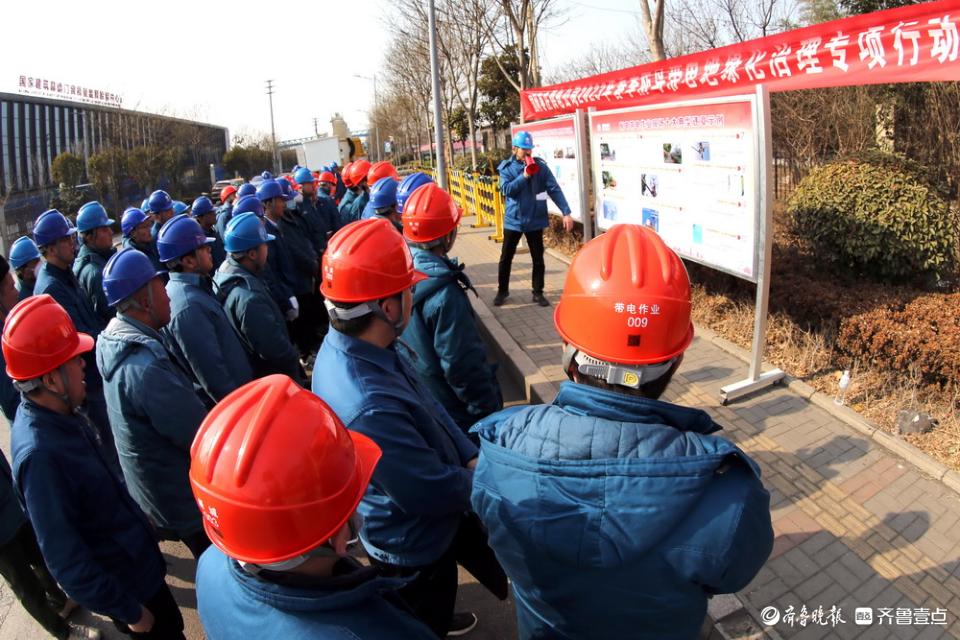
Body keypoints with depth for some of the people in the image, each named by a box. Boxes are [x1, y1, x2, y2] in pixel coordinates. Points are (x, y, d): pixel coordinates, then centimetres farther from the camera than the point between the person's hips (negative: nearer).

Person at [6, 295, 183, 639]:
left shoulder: (60, 414, -8)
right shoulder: (40, 454, -35)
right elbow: (65, 558, -28)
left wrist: (137, 522, 18)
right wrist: (129, 611, -18)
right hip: (123, 584, -7)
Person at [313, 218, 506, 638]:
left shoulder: (347, 345, -13)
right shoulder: (370, 407, -45)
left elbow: (427, 406, -1)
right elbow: (434, 492, -32)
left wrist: (470, 457, -9)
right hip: (413, 546, -8)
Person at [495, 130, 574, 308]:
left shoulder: (540, 166, -4)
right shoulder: (506, 167, -3)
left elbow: (554, 189, -9)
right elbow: (506, 189, -17)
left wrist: (566, 212, -18)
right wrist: (524, 176, -25)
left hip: (535, 221, 0)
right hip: (513, 220, 0)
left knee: (538, 259, 7)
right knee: (506, 258, 9)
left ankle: (538, 292, 21)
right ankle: (502, 291, 25)